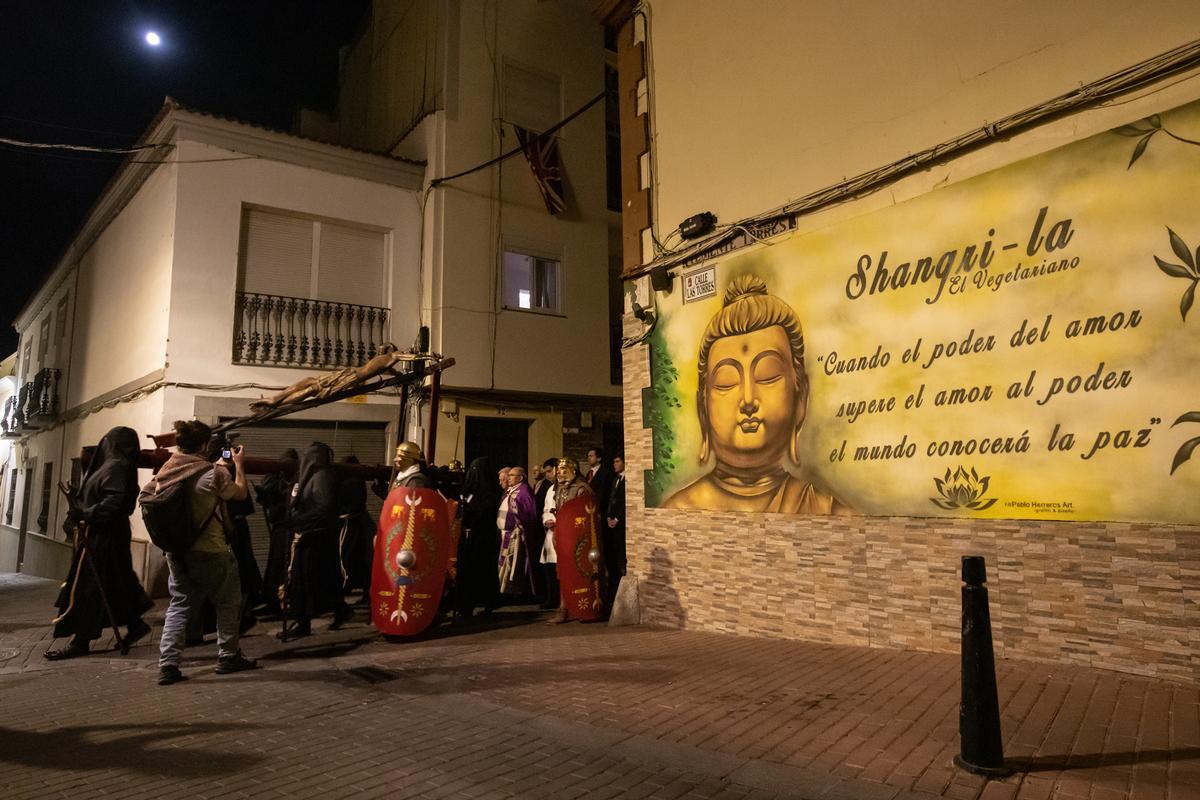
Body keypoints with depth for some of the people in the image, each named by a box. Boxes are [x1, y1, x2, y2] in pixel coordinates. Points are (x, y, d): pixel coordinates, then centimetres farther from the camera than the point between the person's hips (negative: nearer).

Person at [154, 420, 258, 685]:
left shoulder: (166, 472, -3)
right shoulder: (213, 473, -18)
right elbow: (241, 493, -3)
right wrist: (239, 465, 12)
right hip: (210, 551, -5)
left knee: (180, 604, 14)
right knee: (228, 603, 12)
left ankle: (168, 664, 6)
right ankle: (228, 657, 19)